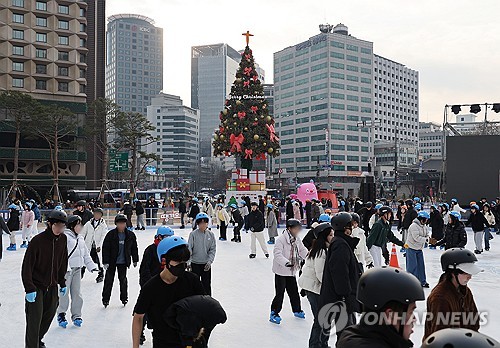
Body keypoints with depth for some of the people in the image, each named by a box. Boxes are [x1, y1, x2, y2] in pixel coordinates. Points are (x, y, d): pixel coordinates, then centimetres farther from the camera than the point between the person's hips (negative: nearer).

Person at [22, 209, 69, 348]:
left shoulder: (63, 239, -2)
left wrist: (62, 283, 12)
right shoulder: (37, 240, -20)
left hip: (52, 286, 6)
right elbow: (27, 266, -17)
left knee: (49, 314, 15)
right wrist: (29, 288, -20)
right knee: (35, 318, -5)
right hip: (36, 286, -6)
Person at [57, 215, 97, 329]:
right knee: (64, 292, -2)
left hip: (77, 269, 7)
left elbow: (85, 254, 20)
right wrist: (66, 268, -26)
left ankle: (76, 315, 19)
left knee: (77, 293, 9)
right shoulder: (65, 237, -12)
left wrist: (91, 266, 13)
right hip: (66, 269, -7)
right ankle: (61, 314, 14)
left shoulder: (80, 238, 15)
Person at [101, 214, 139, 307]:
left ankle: (124, 298, 24)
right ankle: (105, 299, 16)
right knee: (109, 279, 4)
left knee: (123, 279, 10)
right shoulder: (111, 234, -11)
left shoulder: (130, 235, -3)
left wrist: (135, 260, 11)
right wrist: (105, 262, -12)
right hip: (112, 261, -2)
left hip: (123, 262, 2)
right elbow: (105, 248, -9)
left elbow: (134, 248, 7)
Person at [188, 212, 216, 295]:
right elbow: (189, 248, -10)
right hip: (195, 264, -2)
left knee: (207, 285, 12)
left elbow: (213, 249, -1)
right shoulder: (193, 234, -10)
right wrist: (187, 262, -17)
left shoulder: (211, 234, -3)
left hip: (206, 264, 2)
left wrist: (210, 261, -11)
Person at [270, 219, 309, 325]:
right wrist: (286, 263, -40)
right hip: (281, 271, -7)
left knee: (294, 292, 17)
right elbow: (277, 254, -28)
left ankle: (297, 310, 37)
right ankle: (274, 314, 10)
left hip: (291, 271, 7)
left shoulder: (297, 239, 5)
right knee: (280, 293, -4)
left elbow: (302, 250, 9)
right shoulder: (281, 239, -20)